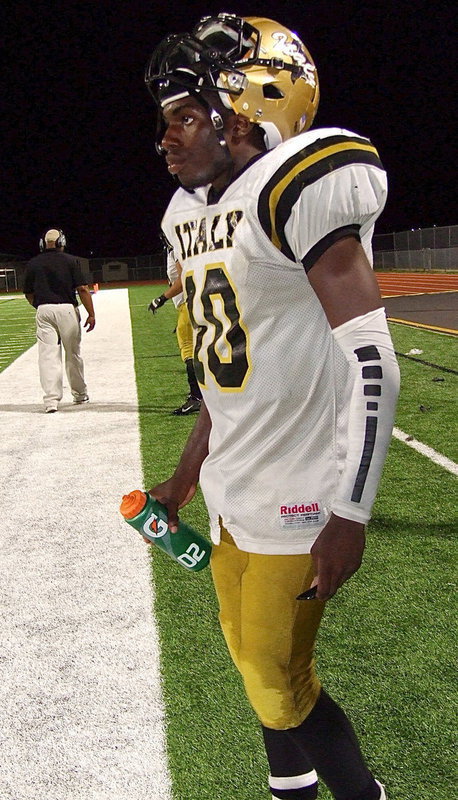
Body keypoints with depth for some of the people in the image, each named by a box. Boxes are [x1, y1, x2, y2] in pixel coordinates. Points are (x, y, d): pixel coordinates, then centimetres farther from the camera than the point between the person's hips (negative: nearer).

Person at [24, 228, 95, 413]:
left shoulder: (33, 263, 9)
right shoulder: (70, 260, 2)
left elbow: (29, 294, 13)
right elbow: (82, 289, -5)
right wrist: (91, 314, -3)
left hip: (43, 311, 1)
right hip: (67, 309, -1)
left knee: (48, 356, -2)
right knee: (73, 354, 13)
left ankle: (51, 399, -12)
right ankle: (80, 394, 26)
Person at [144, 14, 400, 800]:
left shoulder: (298, 188, -18)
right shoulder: (194, 216, 9)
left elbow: (372, 367, -21)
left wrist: (348, 516, -22)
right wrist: (186, 476, 19)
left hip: (299, 491, -8)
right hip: (233, 488, 8)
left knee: (277, 680, 2)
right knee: (255, 657, 18)